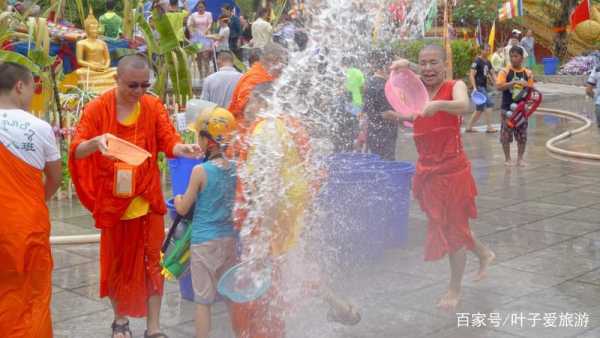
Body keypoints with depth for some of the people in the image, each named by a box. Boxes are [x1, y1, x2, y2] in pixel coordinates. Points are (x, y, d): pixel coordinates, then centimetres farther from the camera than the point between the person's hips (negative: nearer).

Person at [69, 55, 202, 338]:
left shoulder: (154, 107, -2)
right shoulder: (97, 108, -9)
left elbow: (168, 141, -8)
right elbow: (76, 150, -14)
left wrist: (183, 149, -32)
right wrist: (96, 141, -37)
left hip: (147, 198, 1)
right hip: (113, 200, -1)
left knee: (151, 261, 3)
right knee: (116, 261, 12)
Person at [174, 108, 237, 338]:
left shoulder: (200, 171, -15)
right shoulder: (236, 168, 0)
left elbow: (183, 209, -6)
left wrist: (177, 199, 14)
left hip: (204, 241, -5)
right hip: (230, 239, 5)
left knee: (203, 300, 3)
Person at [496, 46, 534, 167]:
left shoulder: (527, 73, 4)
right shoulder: (505, 71, -7)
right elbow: (499, 86, -20)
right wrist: (514, 82, -29)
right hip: (507, 108, -3)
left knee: (522, 135, 7)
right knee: (506, 134, 2)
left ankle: (520, 158, 18)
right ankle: (507, 158, 15)